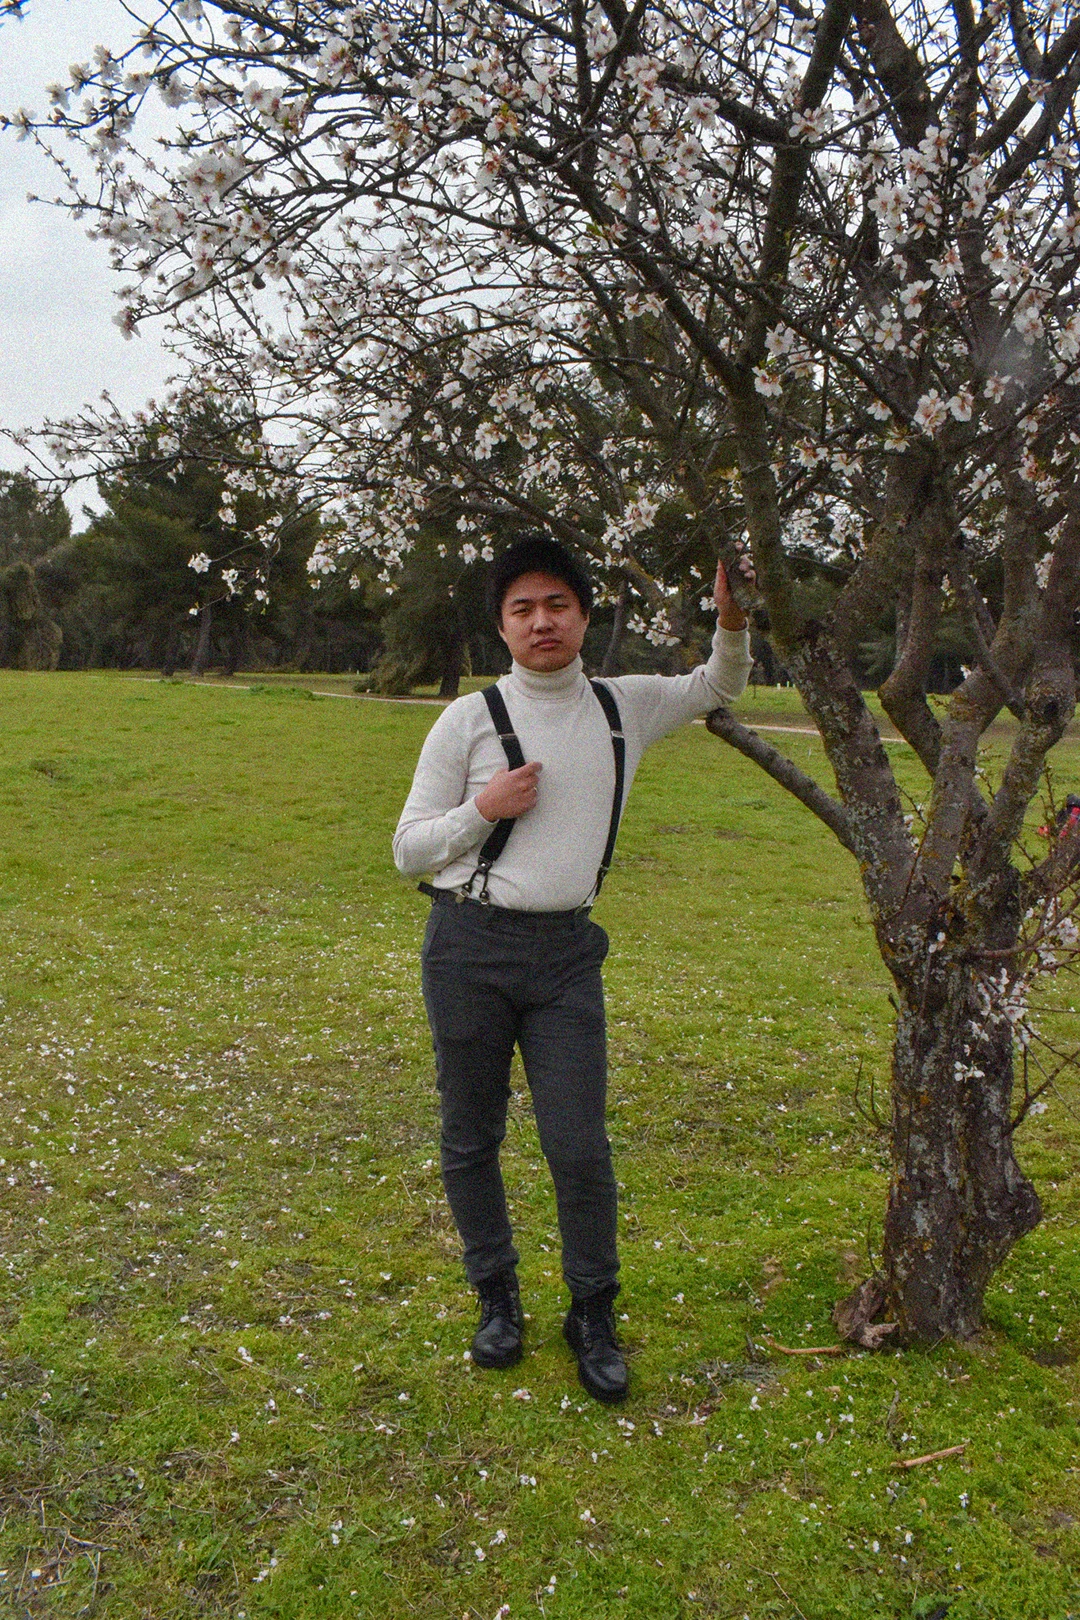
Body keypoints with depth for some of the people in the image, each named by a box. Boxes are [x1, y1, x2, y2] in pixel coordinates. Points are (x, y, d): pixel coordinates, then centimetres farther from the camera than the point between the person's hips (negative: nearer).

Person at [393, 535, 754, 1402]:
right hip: (471, 945, -1)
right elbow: (410, 850, 2)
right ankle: (498, 1297, 32)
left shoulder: (625, 706, 6)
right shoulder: (469, 719, -2)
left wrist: (733, 624, 7)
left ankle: (594, 1315, 22)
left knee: (580, 1146, -1)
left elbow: (717, 689, 26)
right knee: (472, 1138, 10)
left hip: (567, 950, 1)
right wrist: (485, 809, -14)